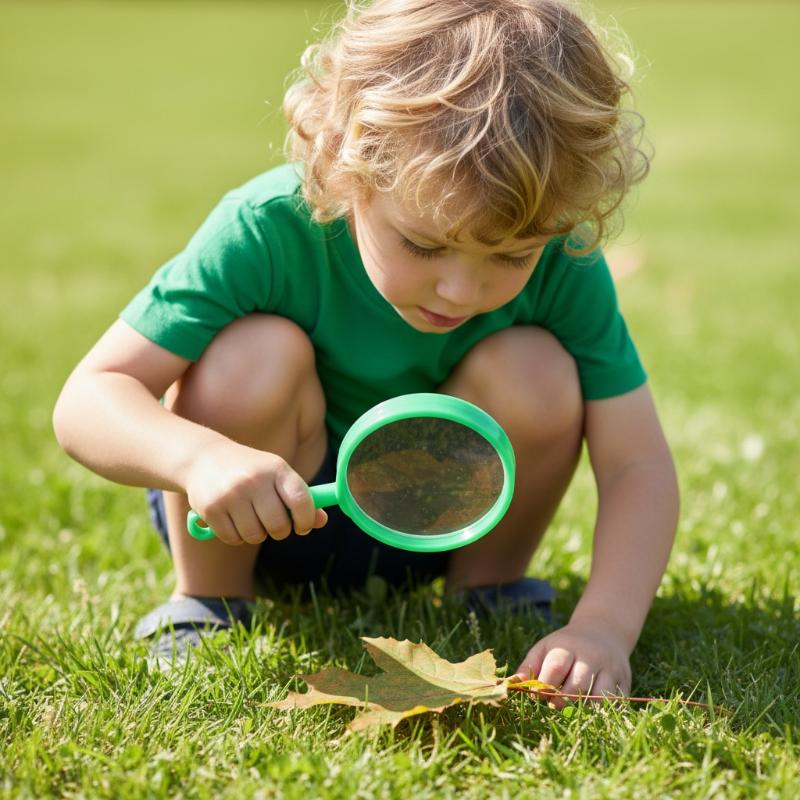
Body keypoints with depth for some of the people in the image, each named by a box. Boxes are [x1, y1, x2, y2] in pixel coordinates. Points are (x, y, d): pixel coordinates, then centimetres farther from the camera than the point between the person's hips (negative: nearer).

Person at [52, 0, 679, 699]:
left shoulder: (561, 263, -24)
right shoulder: (270, 229, -31)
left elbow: (637, 463, -22)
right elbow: (87, 400, -31)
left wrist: (605, 624, -38)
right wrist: (199, 455, -52)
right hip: (267, 513, -2)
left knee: (533, 370, -26)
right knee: (258, 352, -32)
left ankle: (488, 587, 2)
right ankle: (208, 600, -7)